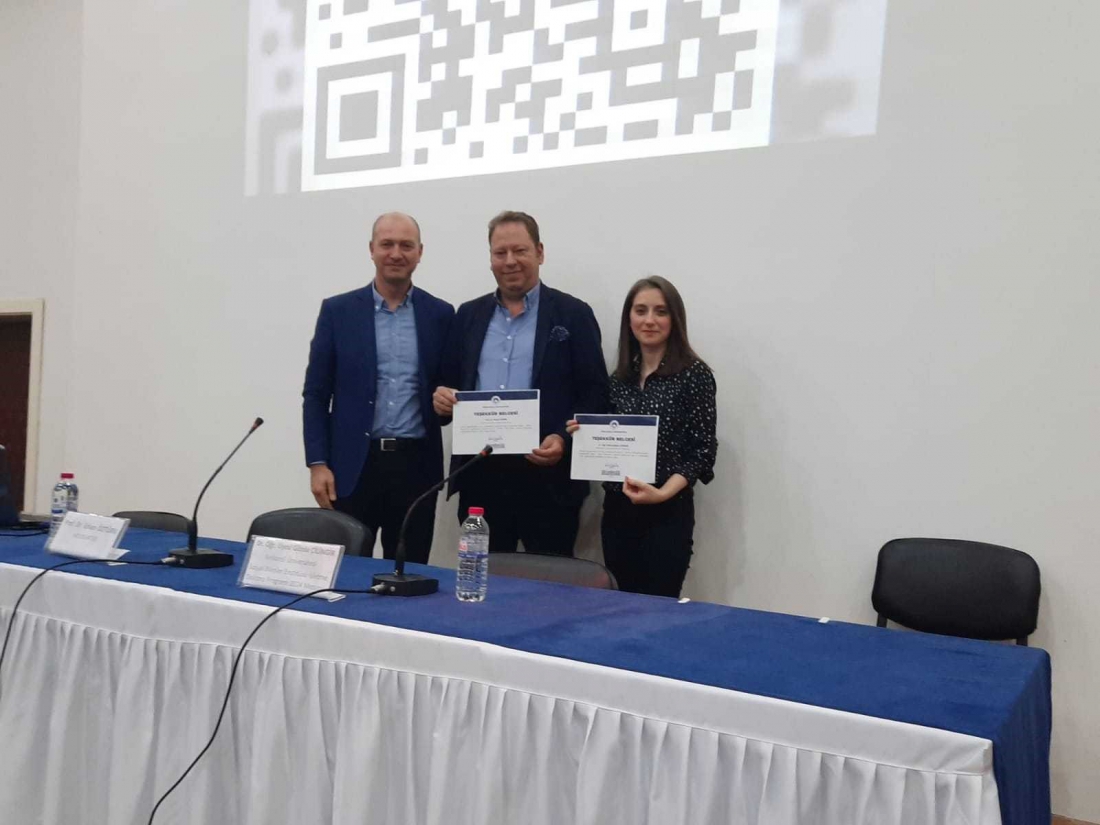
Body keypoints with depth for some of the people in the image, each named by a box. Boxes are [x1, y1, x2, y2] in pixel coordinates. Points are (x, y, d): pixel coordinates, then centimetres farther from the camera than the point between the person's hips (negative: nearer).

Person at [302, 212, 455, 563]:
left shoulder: (440, 314, 6)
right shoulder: (338, 310, 3)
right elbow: (315, 394, 3)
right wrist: (317, 463, -5)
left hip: (416, 465, 1)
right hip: (354, 465, -1)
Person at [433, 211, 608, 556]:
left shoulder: (573, 314, 2)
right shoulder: (469, 314, 14)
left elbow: (595, 394, -2)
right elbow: (450, 382, 16)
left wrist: (564, 439, -18)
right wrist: (442, 397, -7)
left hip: (547, 476, -3)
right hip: (480, 475, 4)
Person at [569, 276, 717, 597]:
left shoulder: (694, 374, -6)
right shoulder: (620, 377, 10)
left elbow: (702, 450, -9)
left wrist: (662, 493, -21)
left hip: (667, 513, -5)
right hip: (616, 510, 5)